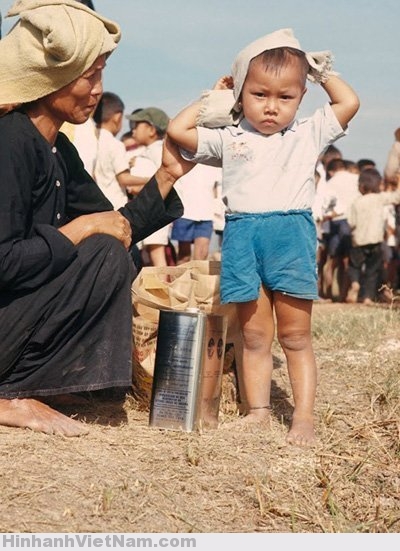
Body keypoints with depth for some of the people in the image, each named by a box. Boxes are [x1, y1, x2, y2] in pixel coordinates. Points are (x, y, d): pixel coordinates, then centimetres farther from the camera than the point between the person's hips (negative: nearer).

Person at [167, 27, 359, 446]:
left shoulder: (308, 136, 11)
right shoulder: (228, 139, 13)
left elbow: (349, 103, 3)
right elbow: (177, 130, 8)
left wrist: (322, 71, 15)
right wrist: (211, 99, 15)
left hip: (292, 233, -1)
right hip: (242, 235, 1)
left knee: (295, 336, 2)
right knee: (254, 337, 5)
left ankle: (303, 417, 4)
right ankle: (258, 411, 10)